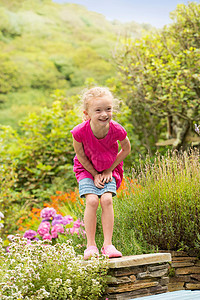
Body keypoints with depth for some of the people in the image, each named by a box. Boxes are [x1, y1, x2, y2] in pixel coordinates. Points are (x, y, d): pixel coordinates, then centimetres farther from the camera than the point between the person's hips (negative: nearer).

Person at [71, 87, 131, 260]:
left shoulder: (116, 130, -28)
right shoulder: (80, 132, -31)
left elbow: (126, 149, -7)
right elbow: (80, 154, -12)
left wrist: (109, 170, -9)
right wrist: (94, 174, -9)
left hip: (109, 169, 1)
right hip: (87, 169, -1)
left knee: (107, 199, -17)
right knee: (92, 200, -17)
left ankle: (108, 245, -8)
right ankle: (91, 245, -6)